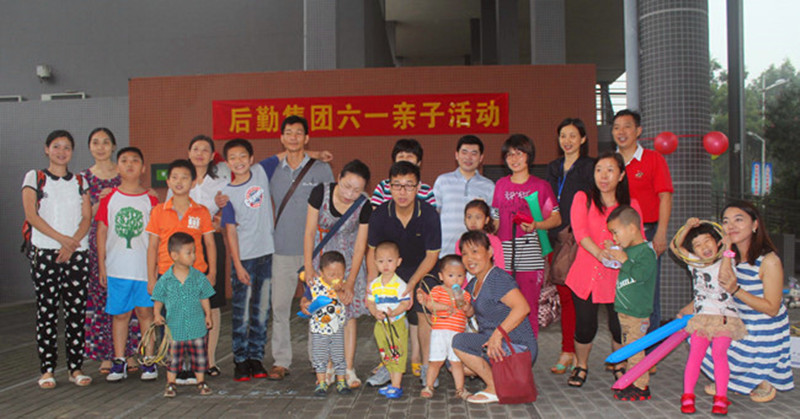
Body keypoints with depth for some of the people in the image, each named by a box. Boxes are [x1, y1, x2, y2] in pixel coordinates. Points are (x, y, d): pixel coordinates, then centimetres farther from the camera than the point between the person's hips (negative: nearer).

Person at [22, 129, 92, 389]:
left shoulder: (79, 181, 14)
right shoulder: (35, 178, 7)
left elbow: (87, 217, 6)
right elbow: (31, 215, -4)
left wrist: (72, 243, -11)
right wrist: (61, 239, -14)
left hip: (77, 252, 2)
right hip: (44, 252, -2)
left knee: (76, 310, 1)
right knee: (46, 310, -2)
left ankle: (76, 367, 8)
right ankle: (47, 369, 5)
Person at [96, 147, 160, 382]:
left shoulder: (150, 200, 4)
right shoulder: (109, 198, 6)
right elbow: (102, 232, 8)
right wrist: (101, 265, 4)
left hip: (145, 267, -1)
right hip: (117, 268, 1)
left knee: (145, 311, 4)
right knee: (120, 314, 5)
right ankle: (119, 362, 15)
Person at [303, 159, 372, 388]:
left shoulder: (364, 206, -16)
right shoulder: (321, 193, -17)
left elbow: (360, 246, -10)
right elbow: (309, 232, -11)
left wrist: (350, 283, -12)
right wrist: (308, 269, -14)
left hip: (348, 259, 0)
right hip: (320, 255, 0)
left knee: (348, 312, -3)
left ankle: (349, 369, 4)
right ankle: (328, 368, 7)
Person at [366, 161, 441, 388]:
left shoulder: (429, 215, -22)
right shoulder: (380, 214, -17)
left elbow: (432, 255, -13)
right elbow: (372, 252, -4)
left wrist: (411, 284, -19)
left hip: (422, 270, -2)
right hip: (391, 269, 2)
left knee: (424, 313, -13)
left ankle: (425, 365, 4)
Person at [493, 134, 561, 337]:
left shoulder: (541, 186, 4)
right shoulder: (501, 185, 14)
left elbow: (556, 218, 2)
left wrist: (536, 225, -15)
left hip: (530, 255, -3)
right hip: (504, 255, 3)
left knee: (529, 308, -2)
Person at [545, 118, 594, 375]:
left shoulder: (589, 167, -1)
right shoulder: (553, 168, 18)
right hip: (555, 239, 5)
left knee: (571, 296, -6)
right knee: (563, 294, 5)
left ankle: (568, 352, 0)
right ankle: (571, 352, 11)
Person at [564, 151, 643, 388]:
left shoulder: (630, 205, 9)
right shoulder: (583, 199, 6)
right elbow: (580, 231, -9)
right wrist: (601, 254, -24)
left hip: (618, 277, 1)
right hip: (586, 275, -1)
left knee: (620, 326, -1)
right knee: (585, 326, -2)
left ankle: (619, 366, 28)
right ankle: (581, 366, 27)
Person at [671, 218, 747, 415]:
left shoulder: (725, 262, -1)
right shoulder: (694, 263, 7)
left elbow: (725, 276, -23)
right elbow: (675, 246, 0)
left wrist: (727, 250, -20)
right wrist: (687, 227, -10)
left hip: (725, 317, -2)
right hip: (702, 317, 3)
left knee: (719, 353, -14)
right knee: (695, 354, -7)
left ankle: (721, 399, -8)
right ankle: (688, 396, -3)